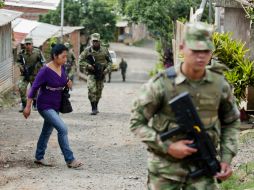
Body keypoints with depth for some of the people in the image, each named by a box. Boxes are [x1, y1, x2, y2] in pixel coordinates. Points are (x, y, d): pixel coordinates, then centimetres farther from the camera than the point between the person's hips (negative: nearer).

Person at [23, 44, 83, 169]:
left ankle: (39, 157, 33)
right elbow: (34, 88, -16)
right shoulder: (45, 70, -20)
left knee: (47, 131, 18)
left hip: (56, 107, 8)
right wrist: (28, 106, -15)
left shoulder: (62, 68, 1)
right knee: (62, 129, -18)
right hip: (45, 106, -8)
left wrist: (68, 83, -5)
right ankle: (70, 160, -14)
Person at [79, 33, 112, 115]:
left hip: (101, 74, 3)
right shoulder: (87, 50, -5)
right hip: (91, 73, -3)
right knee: (92, 90, -20)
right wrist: (88, 66, -18)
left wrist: (107, 69, -7)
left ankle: (96, 107, 29)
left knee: (98, 91, 11)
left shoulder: (104, 50, 1)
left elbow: (109, 61, 10)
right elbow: (81, 61, -2)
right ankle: (93, 108, -17)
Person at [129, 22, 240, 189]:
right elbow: (137, 122, -7)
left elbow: (231, 122, 13)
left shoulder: (220, 85, -3)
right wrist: (167, 146, -17)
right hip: (166, 167, -2)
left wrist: (226, 158, 2)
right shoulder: (162, 84, -13)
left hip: (203, 168, 2)